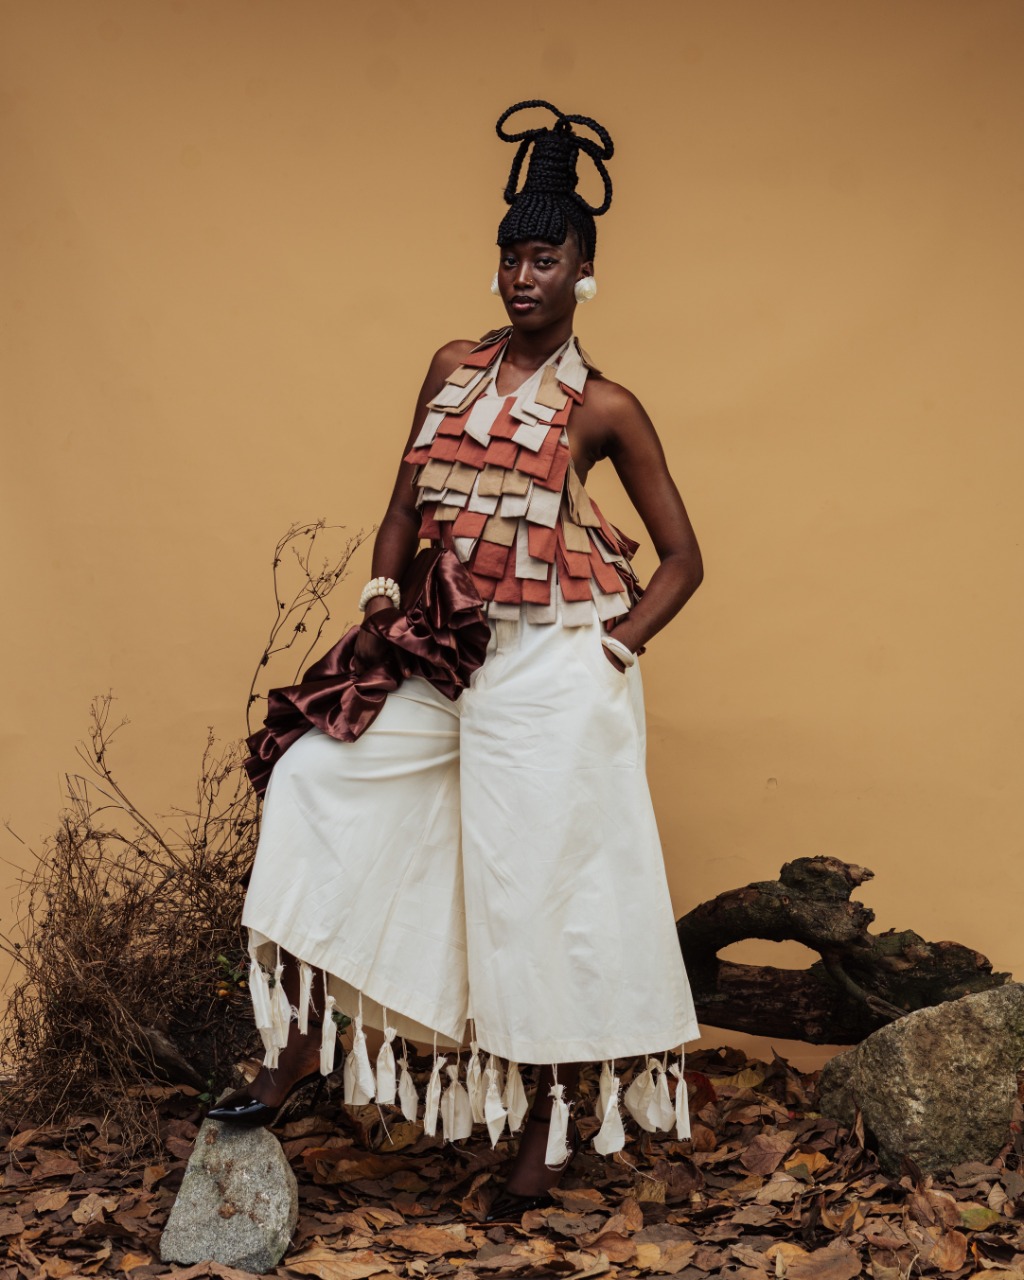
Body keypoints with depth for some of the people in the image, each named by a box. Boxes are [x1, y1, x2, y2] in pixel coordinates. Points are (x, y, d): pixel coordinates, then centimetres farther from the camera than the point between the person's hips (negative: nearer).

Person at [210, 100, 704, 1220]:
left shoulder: (601, 407, -4)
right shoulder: (453, 369, 9)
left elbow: (682, 557, 0)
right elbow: (406, 508, 14)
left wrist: (612, 651, -9)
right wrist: (378, 609, 1)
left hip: (554, 675, -5)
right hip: (452, 659, 6)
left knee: (545, 887, 0)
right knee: (314, 775, -3)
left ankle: (547, 1129, 16)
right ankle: (301, 1045, 5)